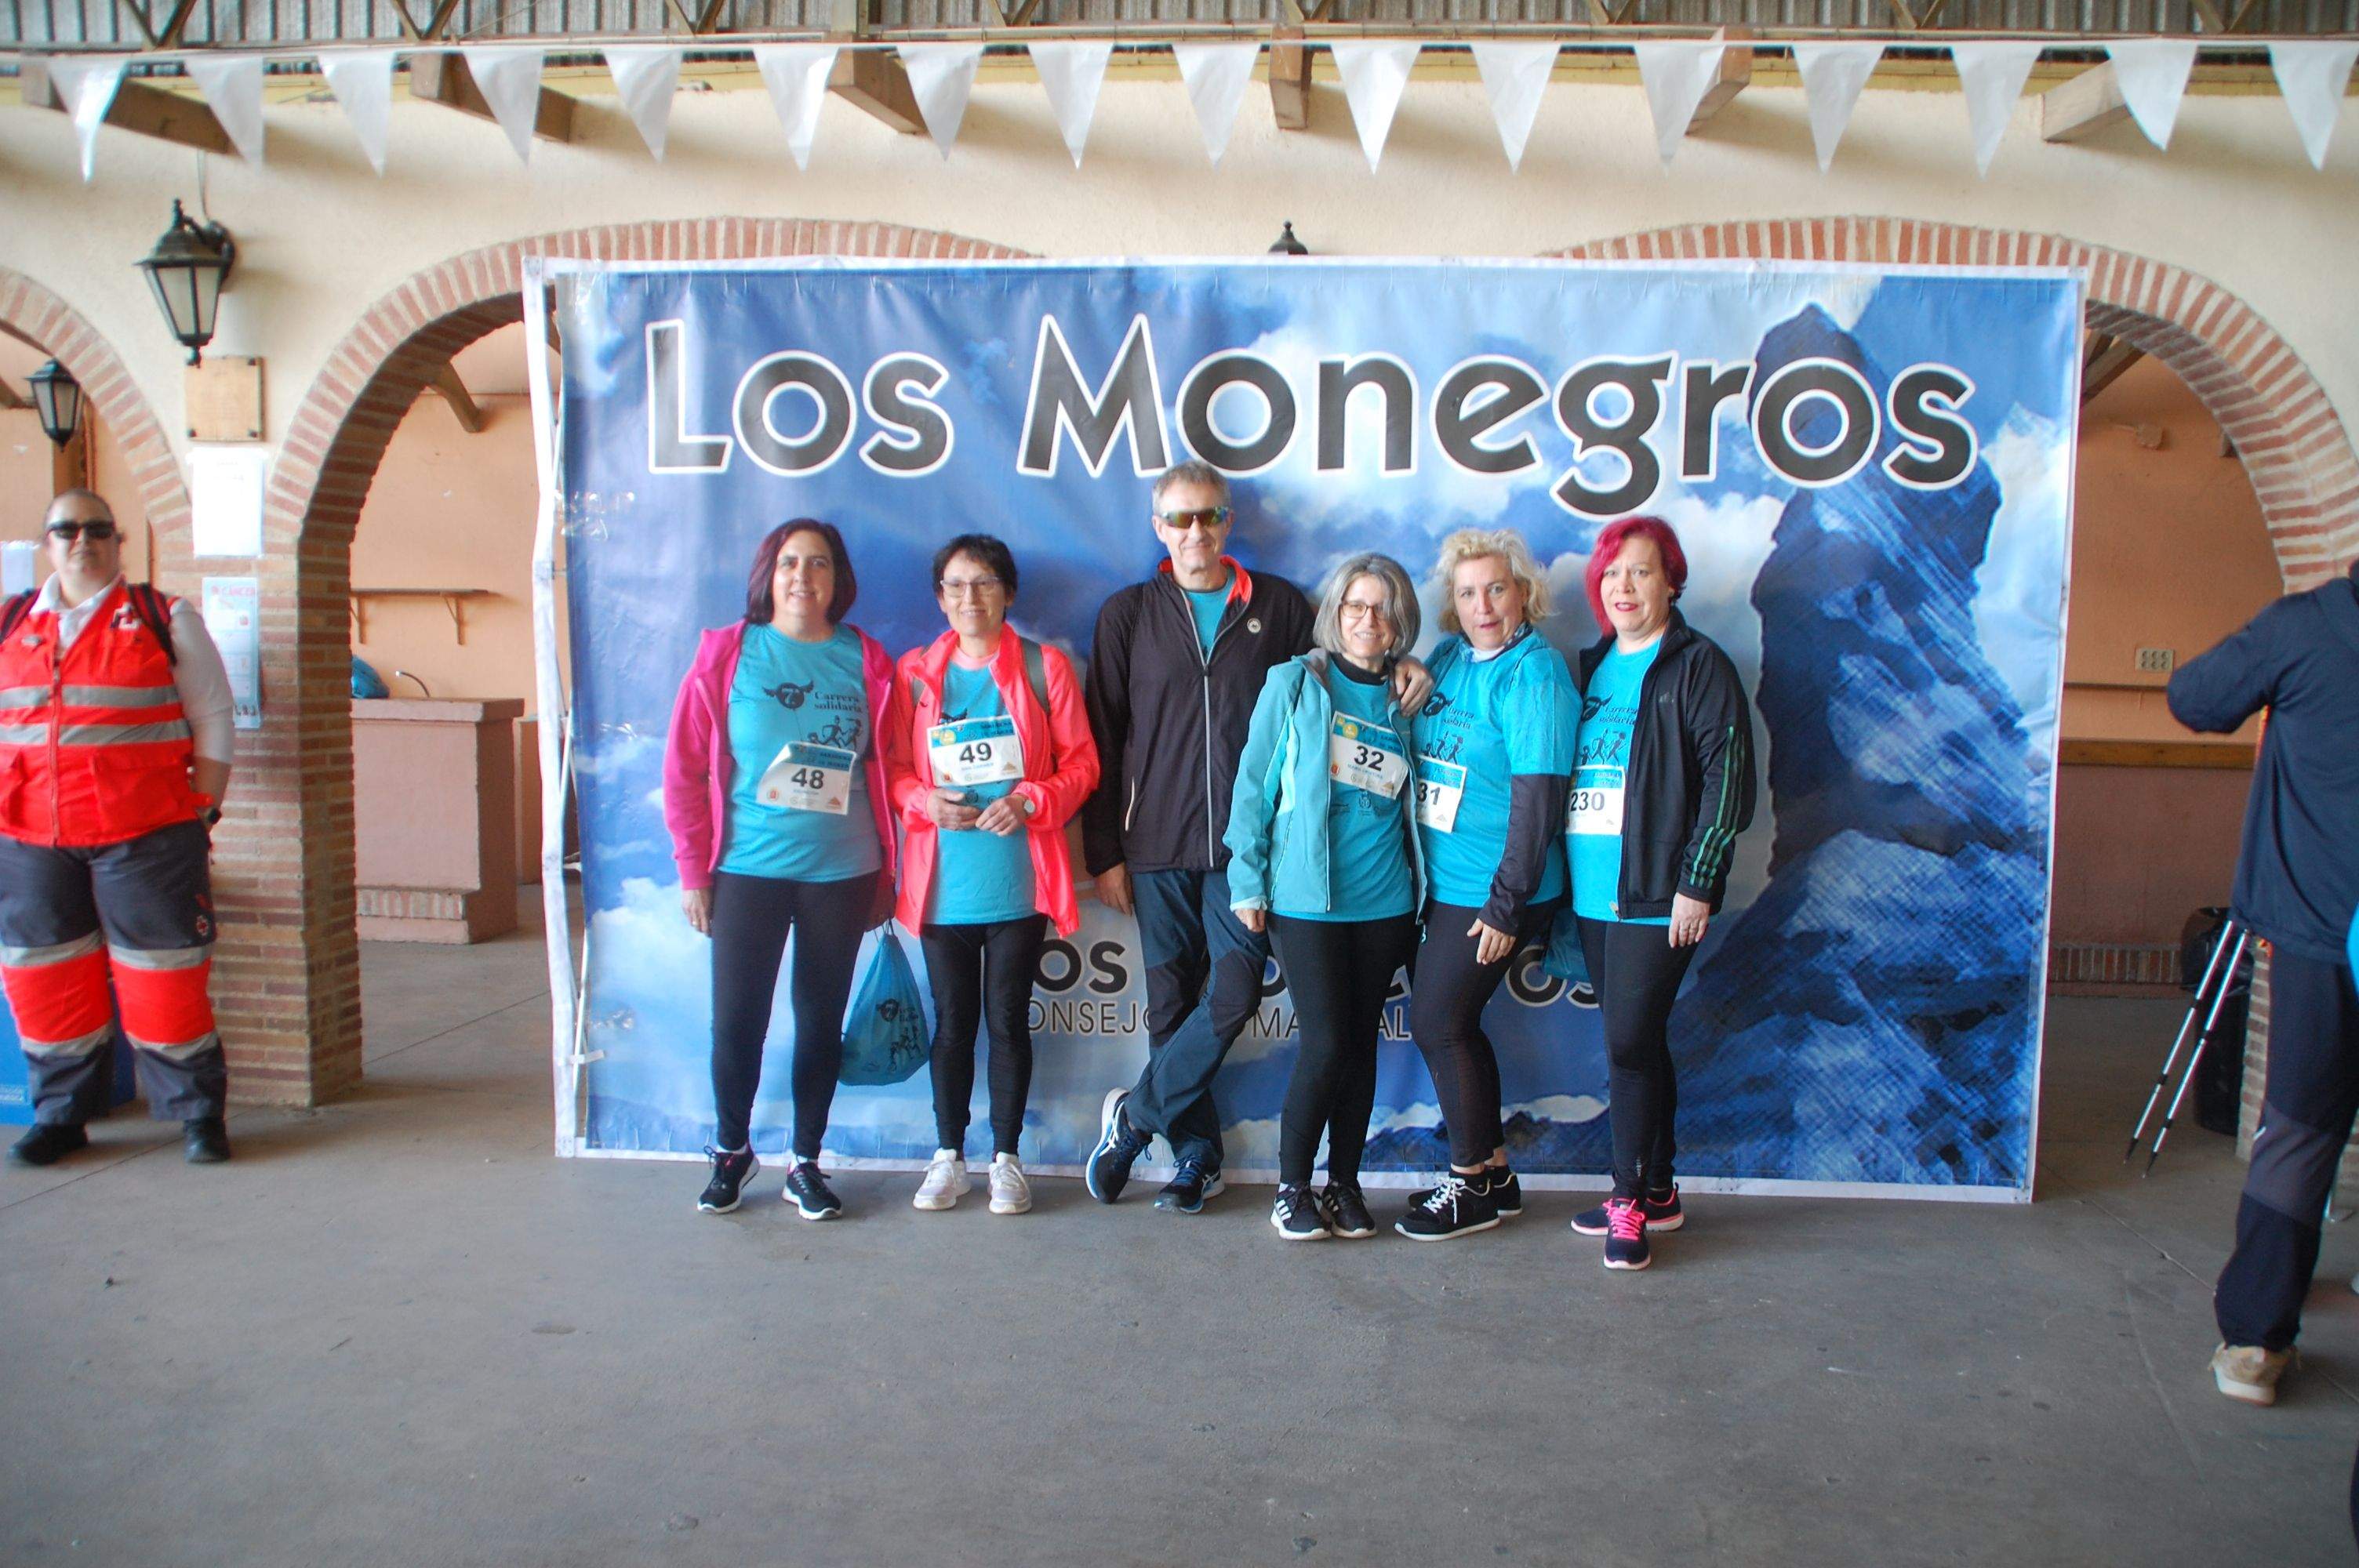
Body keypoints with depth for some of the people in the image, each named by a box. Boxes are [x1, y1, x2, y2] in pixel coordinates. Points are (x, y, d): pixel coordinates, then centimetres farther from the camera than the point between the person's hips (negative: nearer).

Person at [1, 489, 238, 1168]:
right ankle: (61, 1113, 23)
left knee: (161, 974, -1)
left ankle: (197, 1112, 9)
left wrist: (202, 810, -2)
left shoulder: (166, 620, 4)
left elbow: (212, 721, 4)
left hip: (143, 832, -4)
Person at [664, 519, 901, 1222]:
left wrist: (885, 875, 7)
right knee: (736, 1021, 3)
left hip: (841, 874, 1)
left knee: (821, 1022, 8)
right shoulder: (725, 656, 0)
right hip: (747, 870, -1)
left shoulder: (867, 664, 3)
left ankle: (805, 1163, 24)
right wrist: (694, 870, -1)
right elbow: (684, 770, 2)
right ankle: (731, 1149, 27)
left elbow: (889, 770, 8)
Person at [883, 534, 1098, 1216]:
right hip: (942, 879, 2)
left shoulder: (1043, 667, 2)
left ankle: (1006, 1159, 18)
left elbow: (1081, 763, 2)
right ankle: (949, 1156, 22)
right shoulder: (914, 672, 7)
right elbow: (892, 768, 10)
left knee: (1008, 1019, 5)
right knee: (952, 1021, 9)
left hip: (1018, 877, -1)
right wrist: (925, 801, -10)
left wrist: (1029, 801, -15)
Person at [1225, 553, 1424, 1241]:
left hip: (1383, 901, 3)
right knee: (1324, 1044, -6)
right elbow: (1253, 784, -1)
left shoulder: (1405, 700, 9)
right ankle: (1292, 1188, 11)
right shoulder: (1294, 684, 0)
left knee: (1361, 1043, 9)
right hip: (1306, 897, -3)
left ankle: (1345, 1184, 23)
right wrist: (1248, 881, -4)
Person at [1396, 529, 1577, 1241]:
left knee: (1438, 1023, -2)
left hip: (1490, 894, -8)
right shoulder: (1448, 657, 7)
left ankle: (1472, 1185, 16)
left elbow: (1538, 799, -18)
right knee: (1454, 1022, 13)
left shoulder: (1533, 675, -15)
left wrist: (1507, 907, -18)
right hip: (1443, 882, 8)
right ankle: (1495, 1173, 29)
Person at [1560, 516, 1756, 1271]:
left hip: (1657, 896, -7)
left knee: (1629, 1042, -6)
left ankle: (1629, 1200, 8)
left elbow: (1728, 782, -11)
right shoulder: (1593, 666, 15)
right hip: (1594, 891, 7)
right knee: (1636, 1041, 14)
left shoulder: (1698, 665, -6)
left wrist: (1696, 883, -15)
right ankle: (1657, 1192, 26)